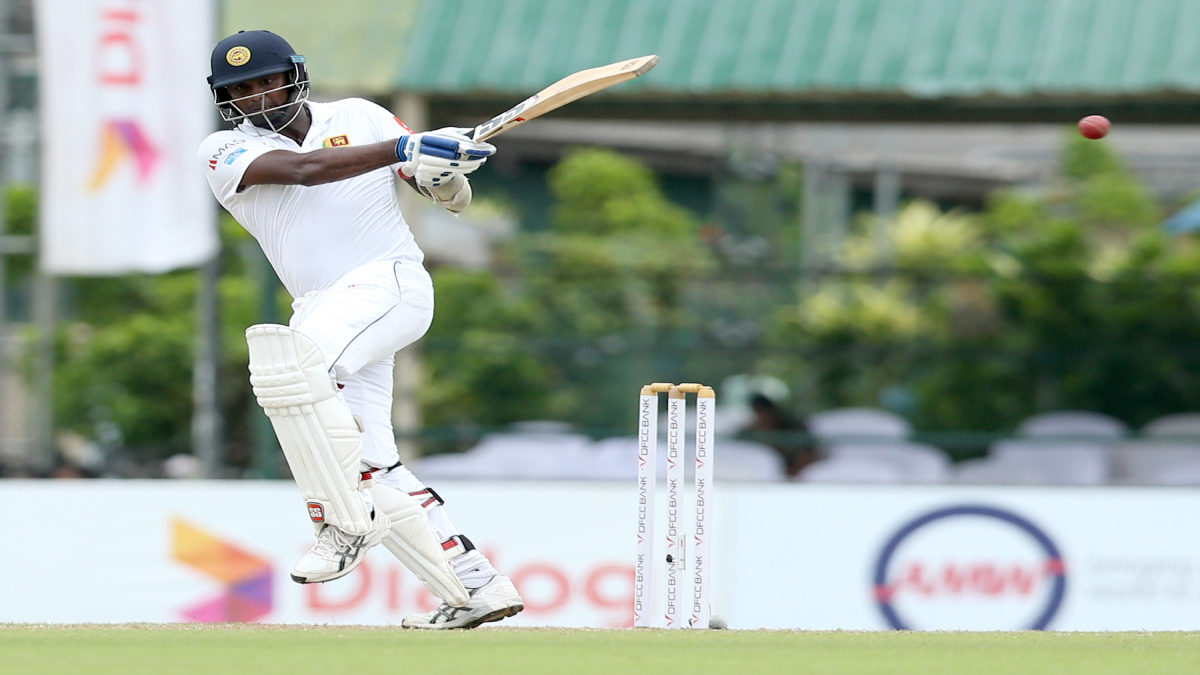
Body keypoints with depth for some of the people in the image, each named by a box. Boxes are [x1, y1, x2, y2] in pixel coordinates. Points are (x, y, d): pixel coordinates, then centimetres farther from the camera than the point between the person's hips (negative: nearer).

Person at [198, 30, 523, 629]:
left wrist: (443, 175, -12)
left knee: (290, 361, -31)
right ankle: (476, 589, 10)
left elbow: (447, 193, 15)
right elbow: (304, 170, -14)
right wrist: (405, 149, -25)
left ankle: (343, 520, -25)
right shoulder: (225, 153, 5)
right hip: (321, 308, 5)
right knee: (368, 472, 3)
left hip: (389, 281, -5)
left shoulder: (358, 119, 7)